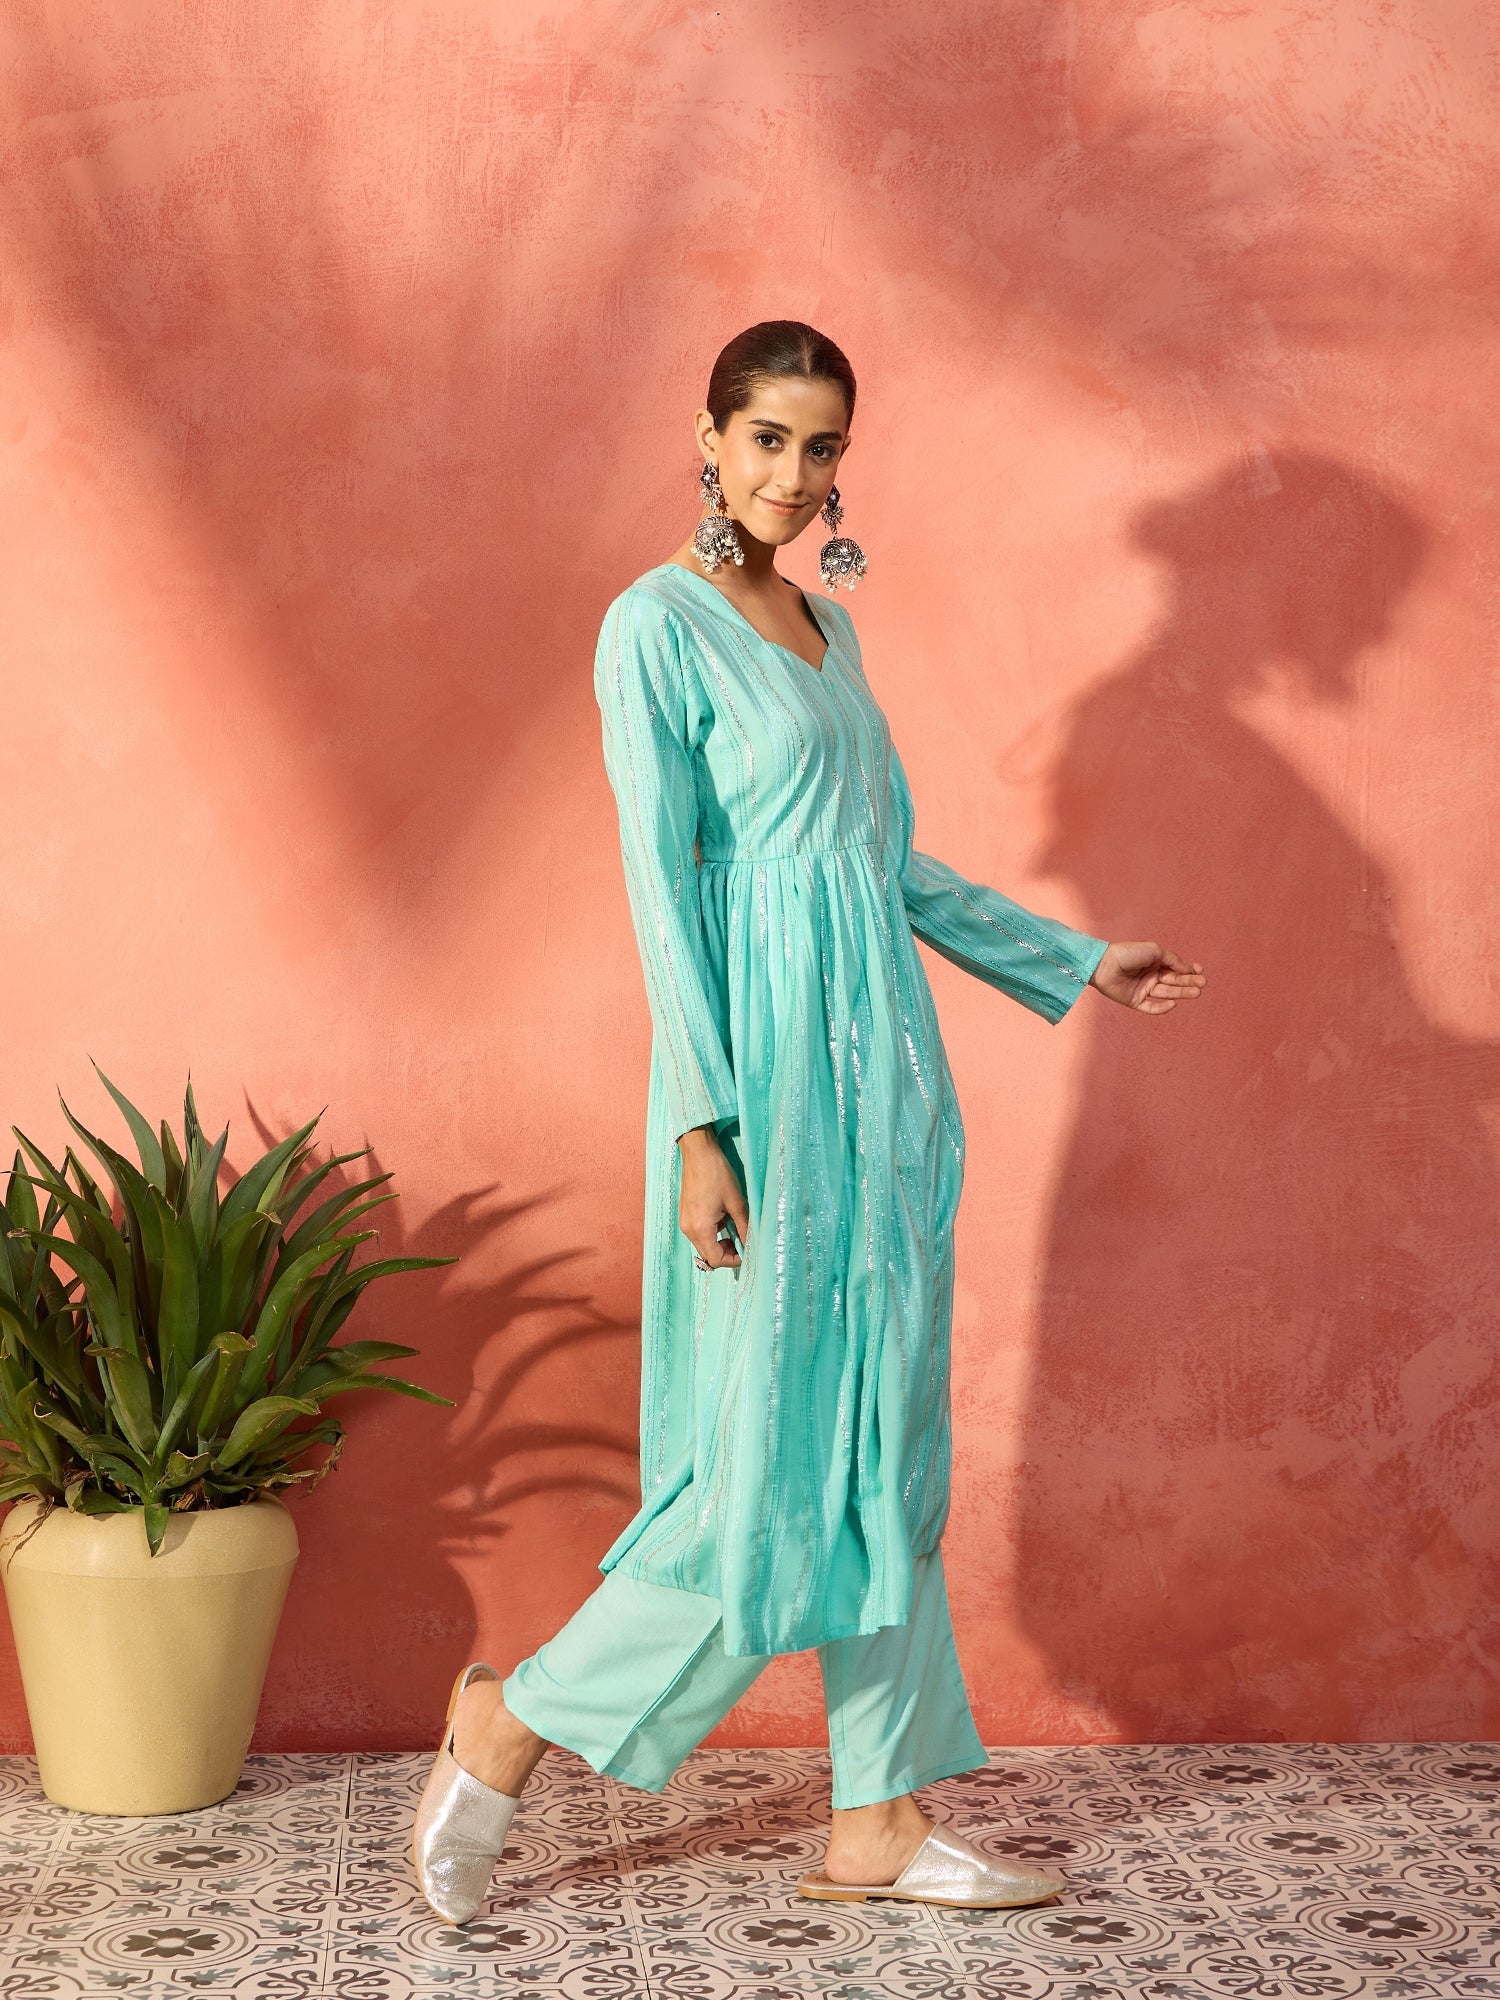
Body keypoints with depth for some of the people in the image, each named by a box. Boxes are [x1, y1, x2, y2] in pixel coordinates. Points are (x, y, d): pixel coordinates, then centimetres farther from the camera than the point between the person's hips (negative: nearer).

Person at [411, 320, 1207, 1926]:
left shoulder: (826, 624, 16)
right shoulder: (659, 624, -7)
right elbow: (661, 883, -13)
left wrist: (1073, 964, 22)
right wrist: (701, 1126, -19)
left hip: (884, 1071, 8)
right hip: (771, 1077, -8)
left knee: (886, 1459, 9)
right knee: (772, 1469, -6)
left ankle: (880, 1822, 18)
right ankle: (509, 1727, 12)